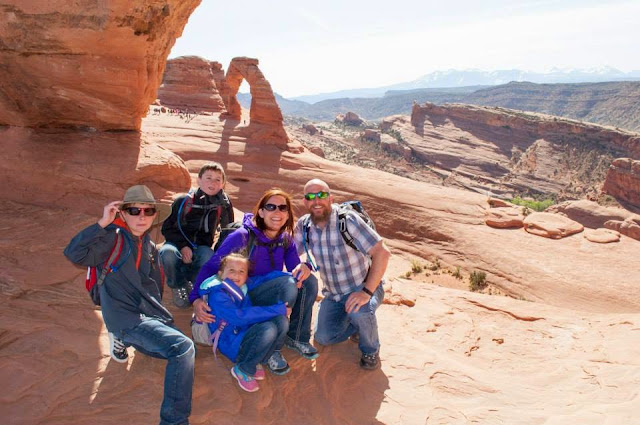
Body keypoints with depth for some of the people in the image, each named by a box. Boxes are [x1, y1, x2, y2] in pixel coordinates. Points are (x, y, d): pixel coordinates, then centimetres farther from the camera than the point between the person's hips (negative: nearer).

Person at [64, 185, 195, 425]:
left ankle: (125, 340, 21)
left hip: (150, 317, 8)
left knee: (186, 352, 8)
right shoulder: (113, 239, -6)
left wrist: (159, 313, 9)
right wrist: (103, 223, -26)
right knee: (183, 348, -27)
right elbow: (74, 254, -23)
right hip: (128, 320, -8)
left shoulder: (149, 246, 16)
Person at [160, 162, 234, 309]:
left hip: (201, 249, 1)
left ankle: (190, 281, 0)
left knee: (209, 258, -35)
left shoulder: (223, 204, -4)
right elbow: (167, 228, -4)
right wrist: (182, 246, -19)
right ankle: (178, 286, -2)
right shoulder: (184, 201, -8)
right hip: (178, 244, 0)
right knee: (167, 253, -35)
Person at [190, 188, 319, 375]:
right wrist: (196, 298, -30)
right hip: (244, 299, -5)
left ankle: (297, 337, -2)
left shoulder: (286, 239, 2)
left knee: (309, 281, -21)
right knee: (290, 284, -31)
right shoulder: (242, 236, -15)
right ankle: (272, 348, -17)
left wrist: (305, 267, -30)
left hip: (274, 294, 5)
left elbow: (295, 268, -5)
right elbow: (210, 267, -16)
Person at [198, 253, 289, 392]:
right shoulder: (217, 295, -17)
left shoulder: (243, 287, 5)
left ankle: (255, 363, 1)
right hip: (232, 345, -7)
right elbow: (240, 317, -29)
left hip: (248, 336, 7)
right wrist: (279, 309, -27)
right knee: (268, 330, -31)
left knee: (281, 322, -15)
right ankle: (242, 370, -6)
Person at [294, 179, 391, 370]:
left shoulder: (347, 220, -25)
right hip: (333, 294, 5)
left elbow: (382, 252, -29)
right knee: (323, 338, -4)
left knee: (359, 311, -35)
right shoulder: (303, 225, -9)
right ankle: (357, 325, 26)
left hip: (363, 288, -5)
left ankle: (370, 349, -2)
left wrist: (367, 292, -34)